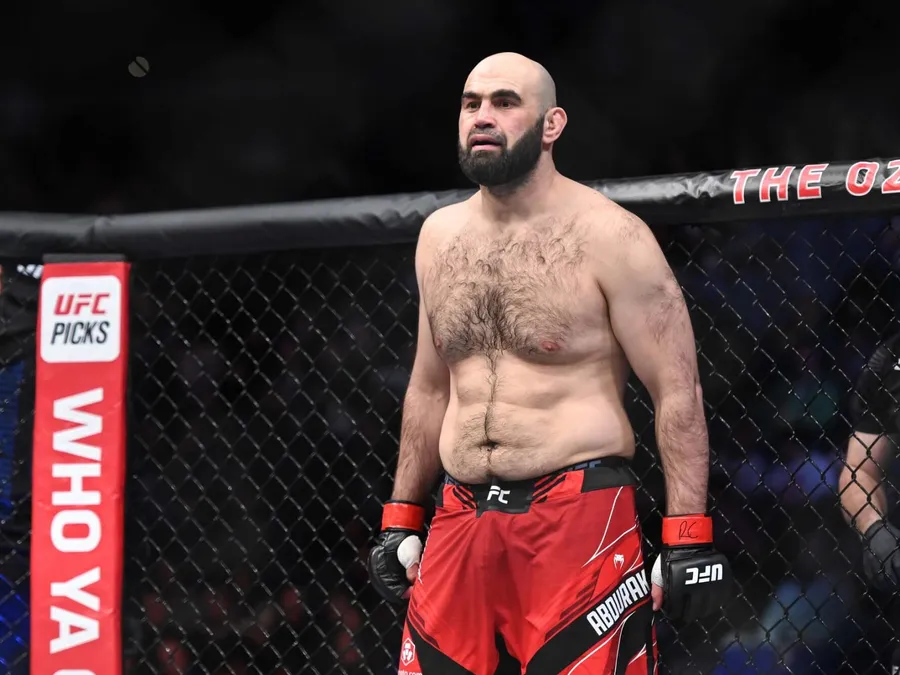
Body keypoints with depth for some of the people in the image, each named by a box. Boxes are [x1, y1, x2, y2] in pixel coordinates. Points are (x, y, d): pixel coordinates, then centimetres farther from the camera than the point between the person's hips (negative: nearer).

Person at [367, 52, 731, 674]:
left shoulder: (608, 238, -7)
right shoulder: (440, 237, 12)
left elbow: (677, 392, -8)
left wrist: (689, 538, -13)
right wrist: (401, 518, 19)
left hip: (581, 520, -5)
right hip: (460, 523, 6)